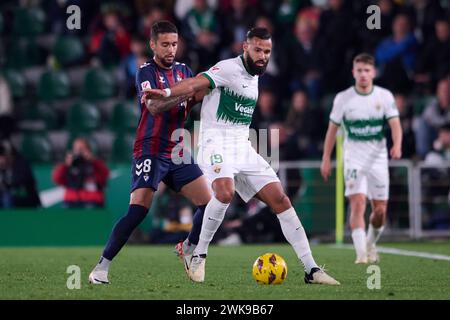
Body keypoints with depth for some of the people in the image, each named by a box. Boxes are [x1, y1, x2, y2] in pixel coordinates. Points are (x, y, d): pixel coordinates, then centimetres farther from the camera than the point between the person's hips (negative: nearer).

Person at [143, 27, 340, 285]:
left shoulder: (254, 77, 16)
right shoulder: (228, 69, -10)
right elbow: (196, 84, -26)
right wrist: (167, 94, -40)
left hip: (242, 147, 8)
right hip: (217, 144, -8)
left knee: (281, 199, 0)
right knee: (225, 193, -34)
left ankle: (311, 269, 2)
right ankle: (199, 257, -15)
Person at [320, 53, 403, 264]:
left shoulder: (385, 96, 1)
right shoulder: (343, 98, -1)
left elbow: (395, 124, -7)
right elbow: (333, 128, 6)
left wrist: (397, 146, -26)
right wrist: (326, 159, 4)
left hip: (378, 158, 2)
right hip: (354, 158, -2)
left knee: (380, 211, 5)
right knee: (358, 203, -19)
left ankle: (370, 244, 32)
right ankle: (361, 253, -23)